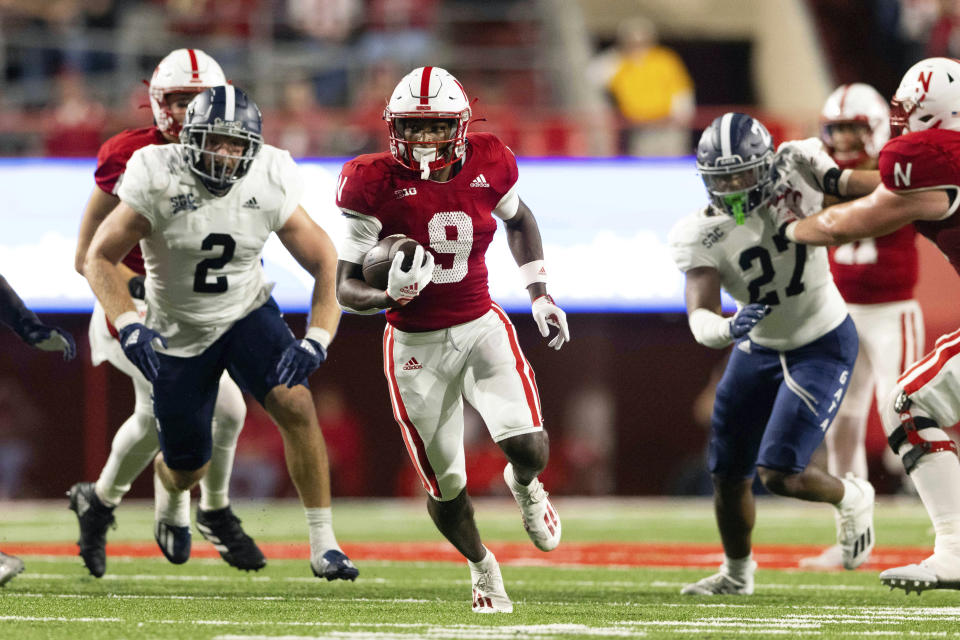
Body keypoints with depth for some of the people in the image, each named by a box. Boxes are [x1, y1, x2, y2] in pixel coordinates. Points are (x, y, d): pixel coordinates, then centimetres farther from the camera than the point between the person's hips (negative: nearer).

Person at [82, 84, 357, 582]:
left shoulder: (269, 185, -17)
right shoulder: (159, 181, -23)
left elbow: (325, 264, -12)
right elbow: (100, 257, -15)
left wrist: (316, 341, -27)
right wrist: (129, 326, -30)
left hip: (248, 315, 1)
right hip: (178, 332, -1)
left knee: (296, 406, -25)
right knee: (186, 473, 7)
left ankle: (324, 545, -16)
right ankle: (169, 497, 49)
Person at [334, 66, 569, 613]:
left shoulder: (488, 165, -8)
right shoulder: (377, 185, -17)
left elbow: (519, 220, 17)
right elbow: (346, 288, -14)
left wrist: (540, 295, 10)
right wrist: (390, 296, -35)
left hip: (481, 327, 2)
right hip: (417, 345, -2)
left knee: (530, 448, -18)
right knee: (447, 489, 6)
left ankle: (525, 485, 22)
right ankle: (482, 565, 39)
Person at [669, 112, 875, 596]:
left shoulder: (796, 192, -21)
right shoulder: (699, 234, -21)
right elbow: (699, 319, -29)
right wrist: (728, 329, -52)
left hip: (822, 346, -3)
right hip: (758, 349, 3)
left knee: (779, 474, -14)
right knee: (728, 475, 9)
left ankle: (851, 498, 20)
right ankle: (737, 573, 38)